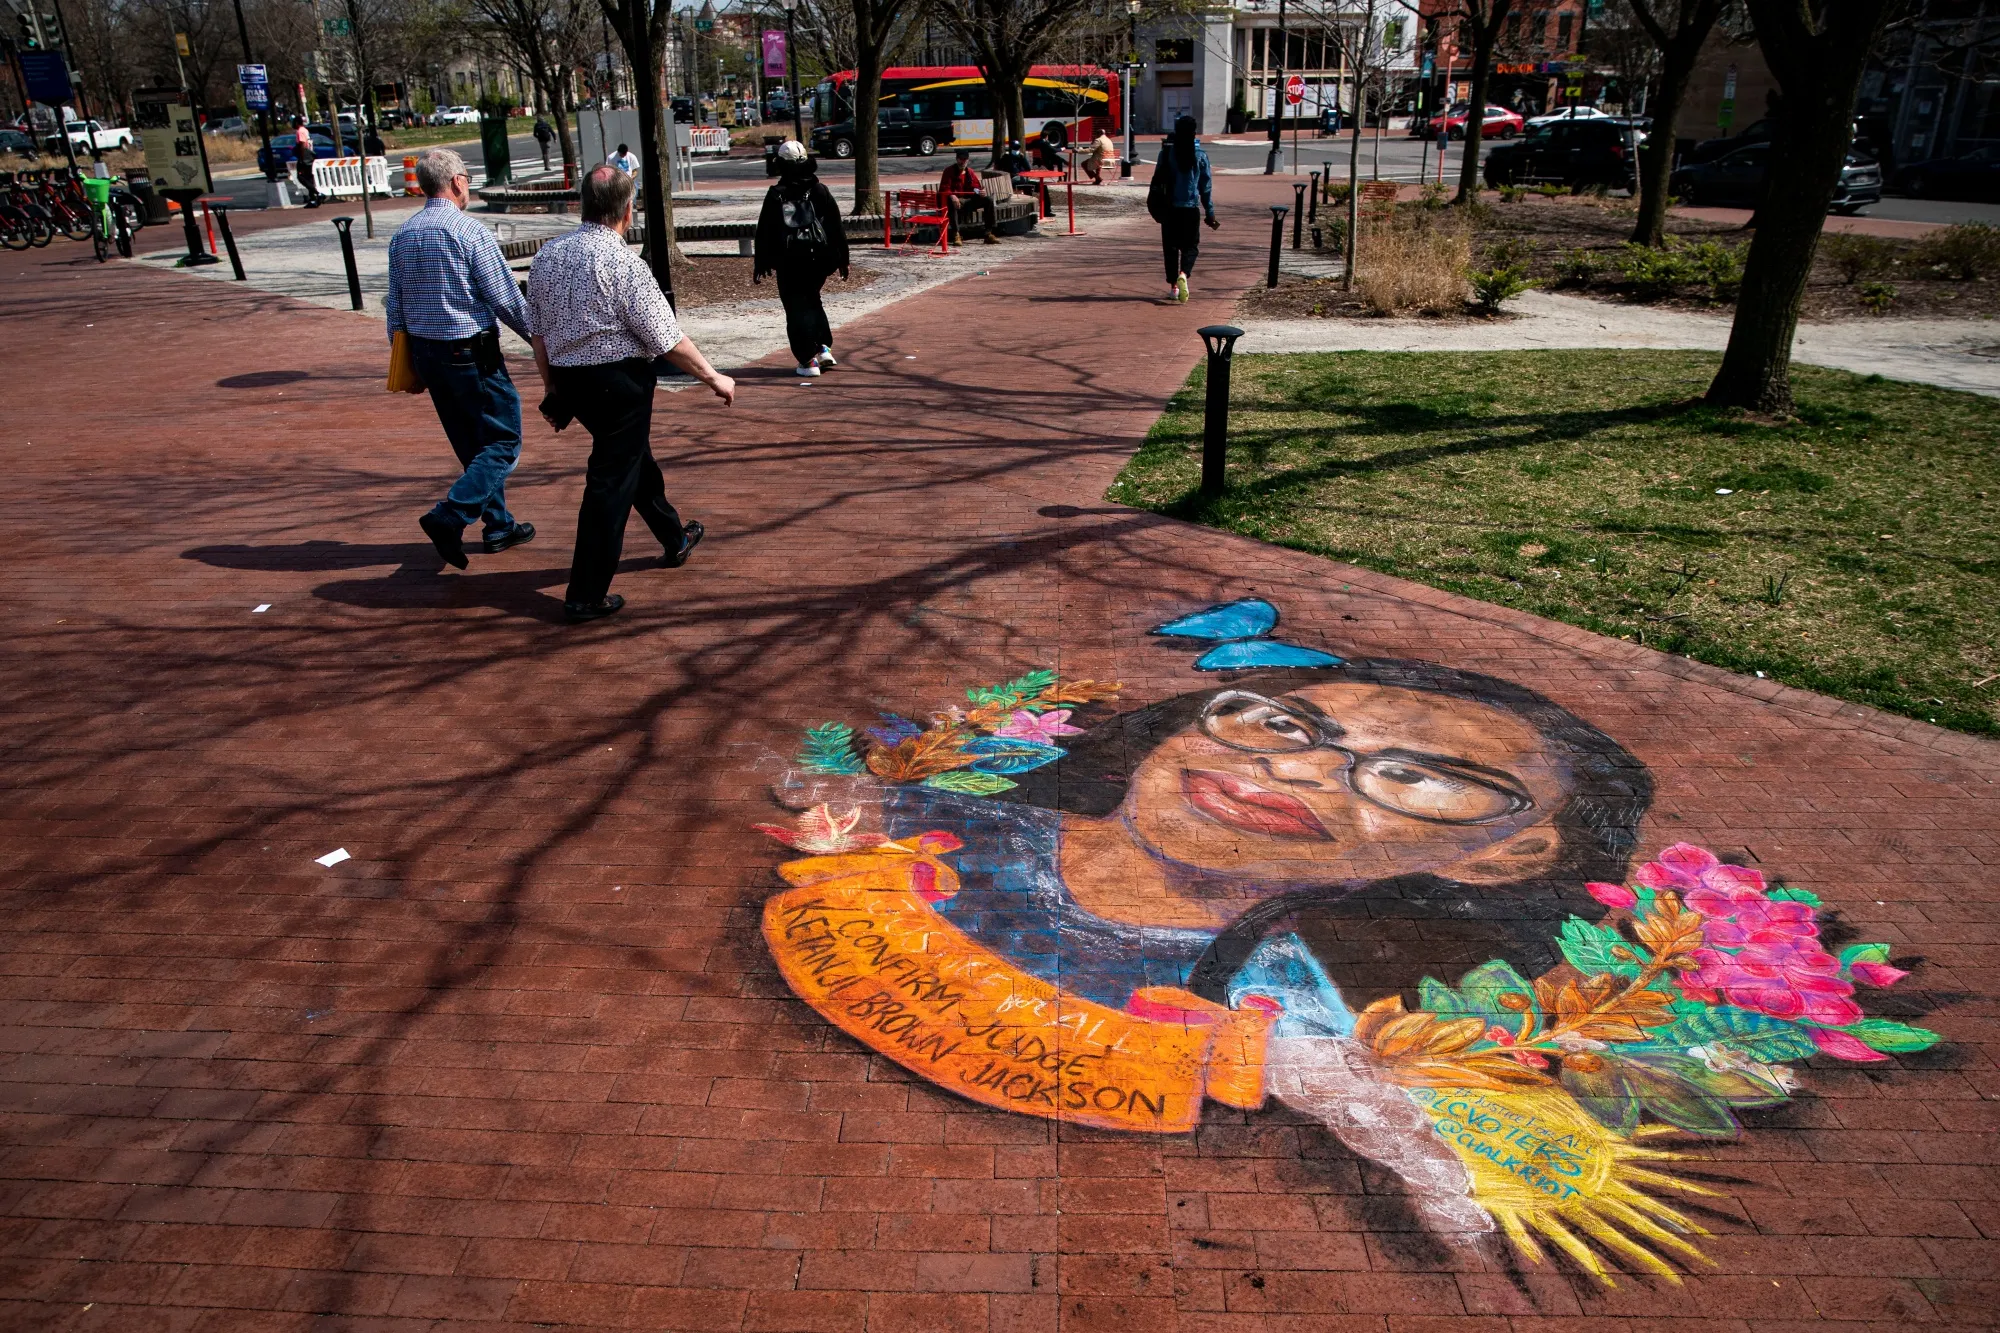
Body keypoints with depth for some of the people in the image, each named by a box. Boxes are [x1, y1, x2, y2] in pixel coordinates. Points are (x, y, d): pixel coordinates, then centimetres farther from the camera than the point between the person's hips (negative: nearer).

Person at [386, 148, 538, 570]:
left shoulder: (402, 236, 8)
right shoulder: (469, 232, -14)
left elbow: (395, 304, 11)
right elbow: (505, 298, -13)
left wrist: (406, 357, 19)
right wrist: (536, 334, 2)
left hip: (425, 354, 8)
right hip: (470, 353, -8)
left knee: (472, 444, 17)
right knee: (504, 440, 0)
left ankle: (499, 525, 25)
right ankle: (449, 516, -15)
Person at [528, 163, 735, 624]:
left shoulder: (547, 255, 3)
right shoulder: (623, 263, -18)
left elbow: (538, 332, 9)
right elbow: (668, 339, -16)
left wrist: (553, 388, 19)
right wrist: (714, 378, -4)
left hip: (570, 380, 8)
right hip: (619, 383, -8)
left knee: (634, 455, 26)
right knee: (611, 482, 0)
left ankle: (674, 538, 46)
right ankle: (586, 597, 3)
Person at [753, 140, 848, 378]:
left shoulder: (775, 195, -2)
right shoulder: (819, 191, 1)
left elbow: (764, 232, 0)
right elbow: (836, 227, 2)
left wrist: (760, 264, 7)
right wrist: (842, 258, 9)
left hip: (788, 262, -2)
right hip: (818, 258, 2)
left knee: (797, 309, 3)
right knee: (811, 301, 23)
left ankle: (809, 360, -3)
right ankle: (824, 348, 14)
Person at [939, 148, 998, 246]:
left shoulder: (970, 172, 14)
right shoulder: (949, 171, -3)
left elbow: (977, 187, 14)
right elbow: (944, 189, -12)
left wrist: (982, 191, -13)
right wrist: (952, 196, -34)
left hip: (969, 200, 5)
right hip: (957, 201, -5)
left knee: (988, 200, -11)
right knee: (951, 203, -40)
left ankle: (988, 234, -12)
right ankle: (955, 235, -39)